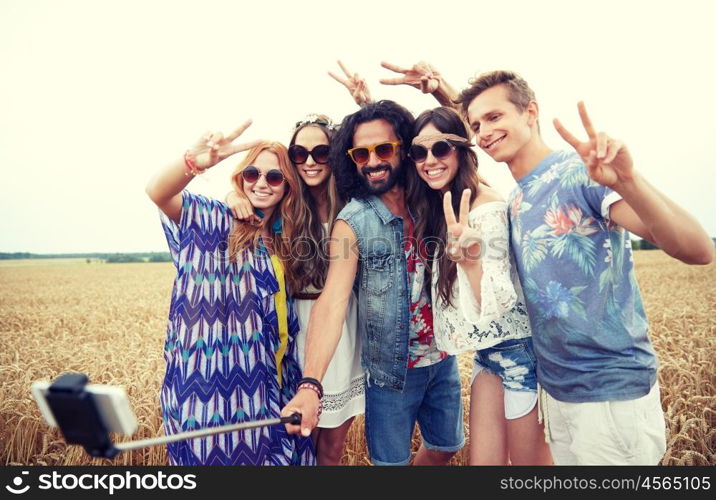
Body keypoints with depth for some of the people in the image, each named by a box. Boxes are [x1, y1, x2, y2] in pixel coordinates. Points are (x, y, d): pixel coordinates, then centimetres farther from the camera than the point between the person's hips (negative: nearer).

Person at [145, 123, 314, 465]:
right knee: (210, 452, 5)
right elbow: (157, 192, -24)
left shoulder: (284, 241, 11)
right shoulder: (214, 220, -4)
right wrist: (194, 161, -45)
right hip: (208, 379, -5)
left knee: (255, 452, 13)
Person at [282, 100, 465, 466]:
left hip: (443, 360, 4)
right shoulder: (353, 223, -17)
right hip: (391, 369, -4)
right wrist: (310, 384, -40)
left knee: (446, 446, 23)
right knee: (392, 460, 13)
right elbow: (332, 302, -27)